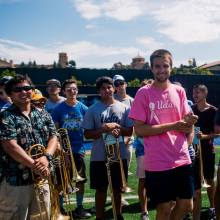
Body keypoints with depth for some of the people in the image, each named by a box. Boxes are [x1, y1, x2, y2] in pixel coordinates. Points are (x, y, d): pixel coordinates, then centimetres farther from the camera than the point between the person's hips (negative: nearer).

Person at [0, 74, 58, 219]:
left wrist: (46, 157, -18)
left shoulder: (44, 115, 10)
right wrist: (35, 165, -23)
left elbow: (53, 138, 3)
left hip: (42, 177, 5)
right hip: (15, 180, -5)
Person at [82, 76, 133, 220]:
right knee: (101, 189, 9)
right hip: (99, 156, -1)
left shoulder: (124, 108, 2)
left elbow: (130, 131, 3)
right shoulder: (93, 110, -2)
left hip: (119, 155, 1)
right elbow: (87, 134, -3)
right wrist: (103, 129, -18)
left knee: (117, 188, 15)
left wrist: (117, 127, -15)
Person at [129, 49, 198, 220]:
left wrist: (188, 123, -8)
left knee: (187, 206, 11)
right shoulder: (144, 93, -6)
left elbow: (187, 123, 14)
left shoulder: (179, 91, 7)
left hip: (182, 160, 4)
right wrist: (172, 126, -15)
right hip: (157, 163, -4)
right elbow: (139, 130, -11)